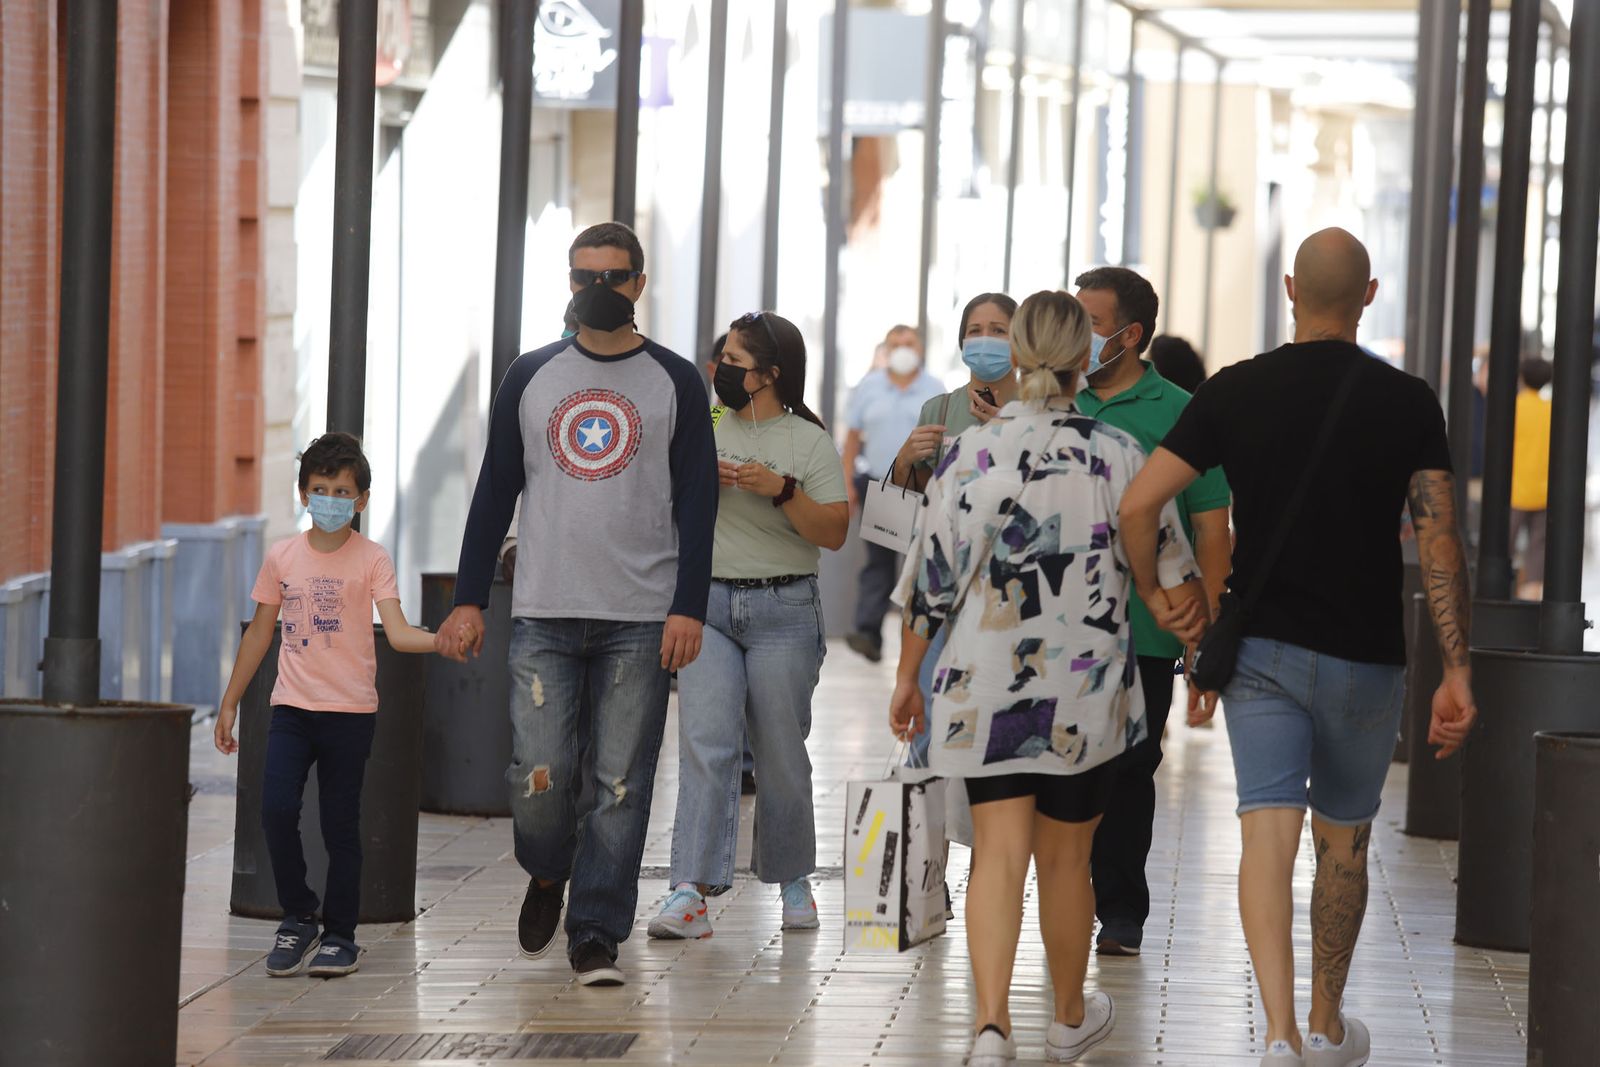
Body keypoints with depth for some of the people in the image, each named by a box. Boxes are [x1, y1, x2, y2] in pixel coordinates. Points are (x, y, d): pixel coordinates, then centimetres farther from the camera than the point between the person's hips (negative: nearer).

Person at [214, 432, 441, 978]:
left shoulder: (371, 560, -3)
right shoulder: (282, 557, 6)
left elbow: (397, 632, -13)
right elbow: (259, 632, 15)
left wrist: (442, 640, -34)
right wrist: (229, 703, 16)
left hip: (350, 710, -2)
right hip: (292, 708, 2)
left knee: (340, 825, 2)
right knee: (276, 810, -13)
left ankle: (339, 935, 14)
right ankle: (298, 917, 5)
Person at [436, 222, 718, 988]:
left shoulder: (674, 383, 6)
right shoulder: (530, 377, 10)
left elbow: (696, 504, 3)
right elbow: (495, 493, 12)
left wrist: (688, 608, -7)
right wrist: (468, 601, 5)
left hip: (641, 620, -1)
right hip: (544, 615, 1)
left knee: (620, 782, -3)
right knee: (539, 774, -6)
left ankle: (596, 935, 5)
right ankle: (547, 874, 24)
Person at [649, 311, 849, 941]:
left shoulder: (808, 442, 1)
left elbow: (834, 533, -5)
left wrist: (780, 490, -17)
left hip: (782, 610, -2)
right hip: (705, 605, 2)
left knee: (781, 752, 4)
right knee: (705, 743, -12)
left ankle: (793, 881, 23)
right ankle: (691, 893, -19)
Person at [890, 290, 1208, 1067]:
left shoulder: (969, 453, -6)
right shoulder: (1116, 455, -6)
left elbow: (930, 578, -2)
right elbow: (1169, 566, 3)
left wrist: (907, 677, 9)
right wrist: (1191, 607, 25)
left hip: (985, 688, 0)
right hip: (1087, 694, 0)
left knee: (998, 855, 0)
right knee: (1065, 859, 14)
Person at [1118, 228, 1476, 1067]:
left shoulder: (1236, 391, -3)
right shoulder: (1407, 402, -5)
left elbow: (1137, 505, -8)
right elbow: (1440, 544, -10)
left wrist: (1156, 597, 7)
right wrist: (1456, 672, -8)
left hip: (1260, 649, 0)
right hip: (1364, 660, 0)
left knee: (1268, 835, -5)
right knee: (1343, 841, 16)